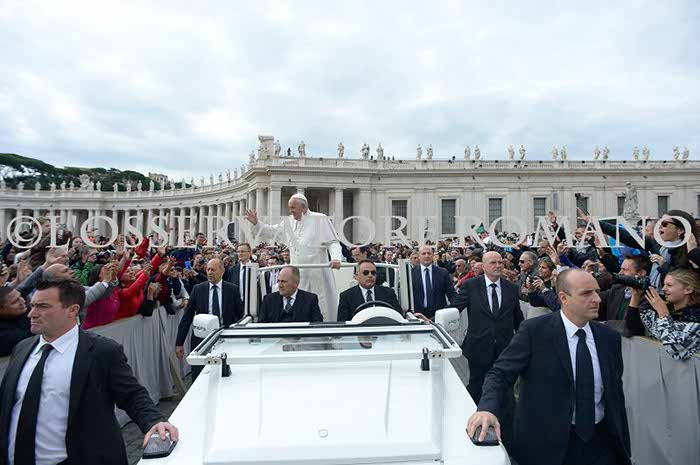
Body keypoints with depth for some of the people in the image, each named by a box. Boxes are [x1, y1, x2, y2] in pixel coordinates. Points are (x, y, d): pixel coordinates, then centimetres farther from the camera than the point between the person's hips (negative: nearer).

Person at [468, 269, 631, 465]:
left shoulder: (609, 337, 2)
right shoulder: (534, 330, -13)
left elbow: (616, 394, 10)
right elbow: (500, 373, -15)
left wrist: (624, 447, 12)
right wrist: (487, 408, -33)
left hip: (601, 442, 4)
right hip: (547, 442, -3)